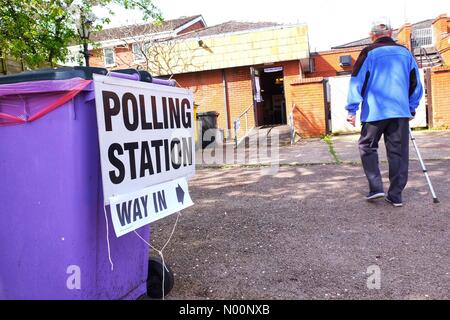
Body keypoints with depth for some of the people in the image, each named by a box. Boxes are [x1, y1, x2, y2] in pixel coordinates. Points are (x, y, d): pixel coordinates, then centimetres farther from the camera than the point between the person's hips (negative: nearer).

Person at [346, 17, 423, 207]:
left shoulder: (369, 53, -2)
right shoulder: (405, 53, 11)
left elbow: (357, 82, -7)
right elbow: (416, 84, 16)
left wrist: (352, 110, -3)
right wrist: (412, 108, 24)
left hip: (375, 112, -3)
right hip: (401, 112, 3)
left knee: (367, 147, 12)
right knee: (398, 152, 7)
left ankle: (376, 187, 1)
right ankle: (396, 196, 9)